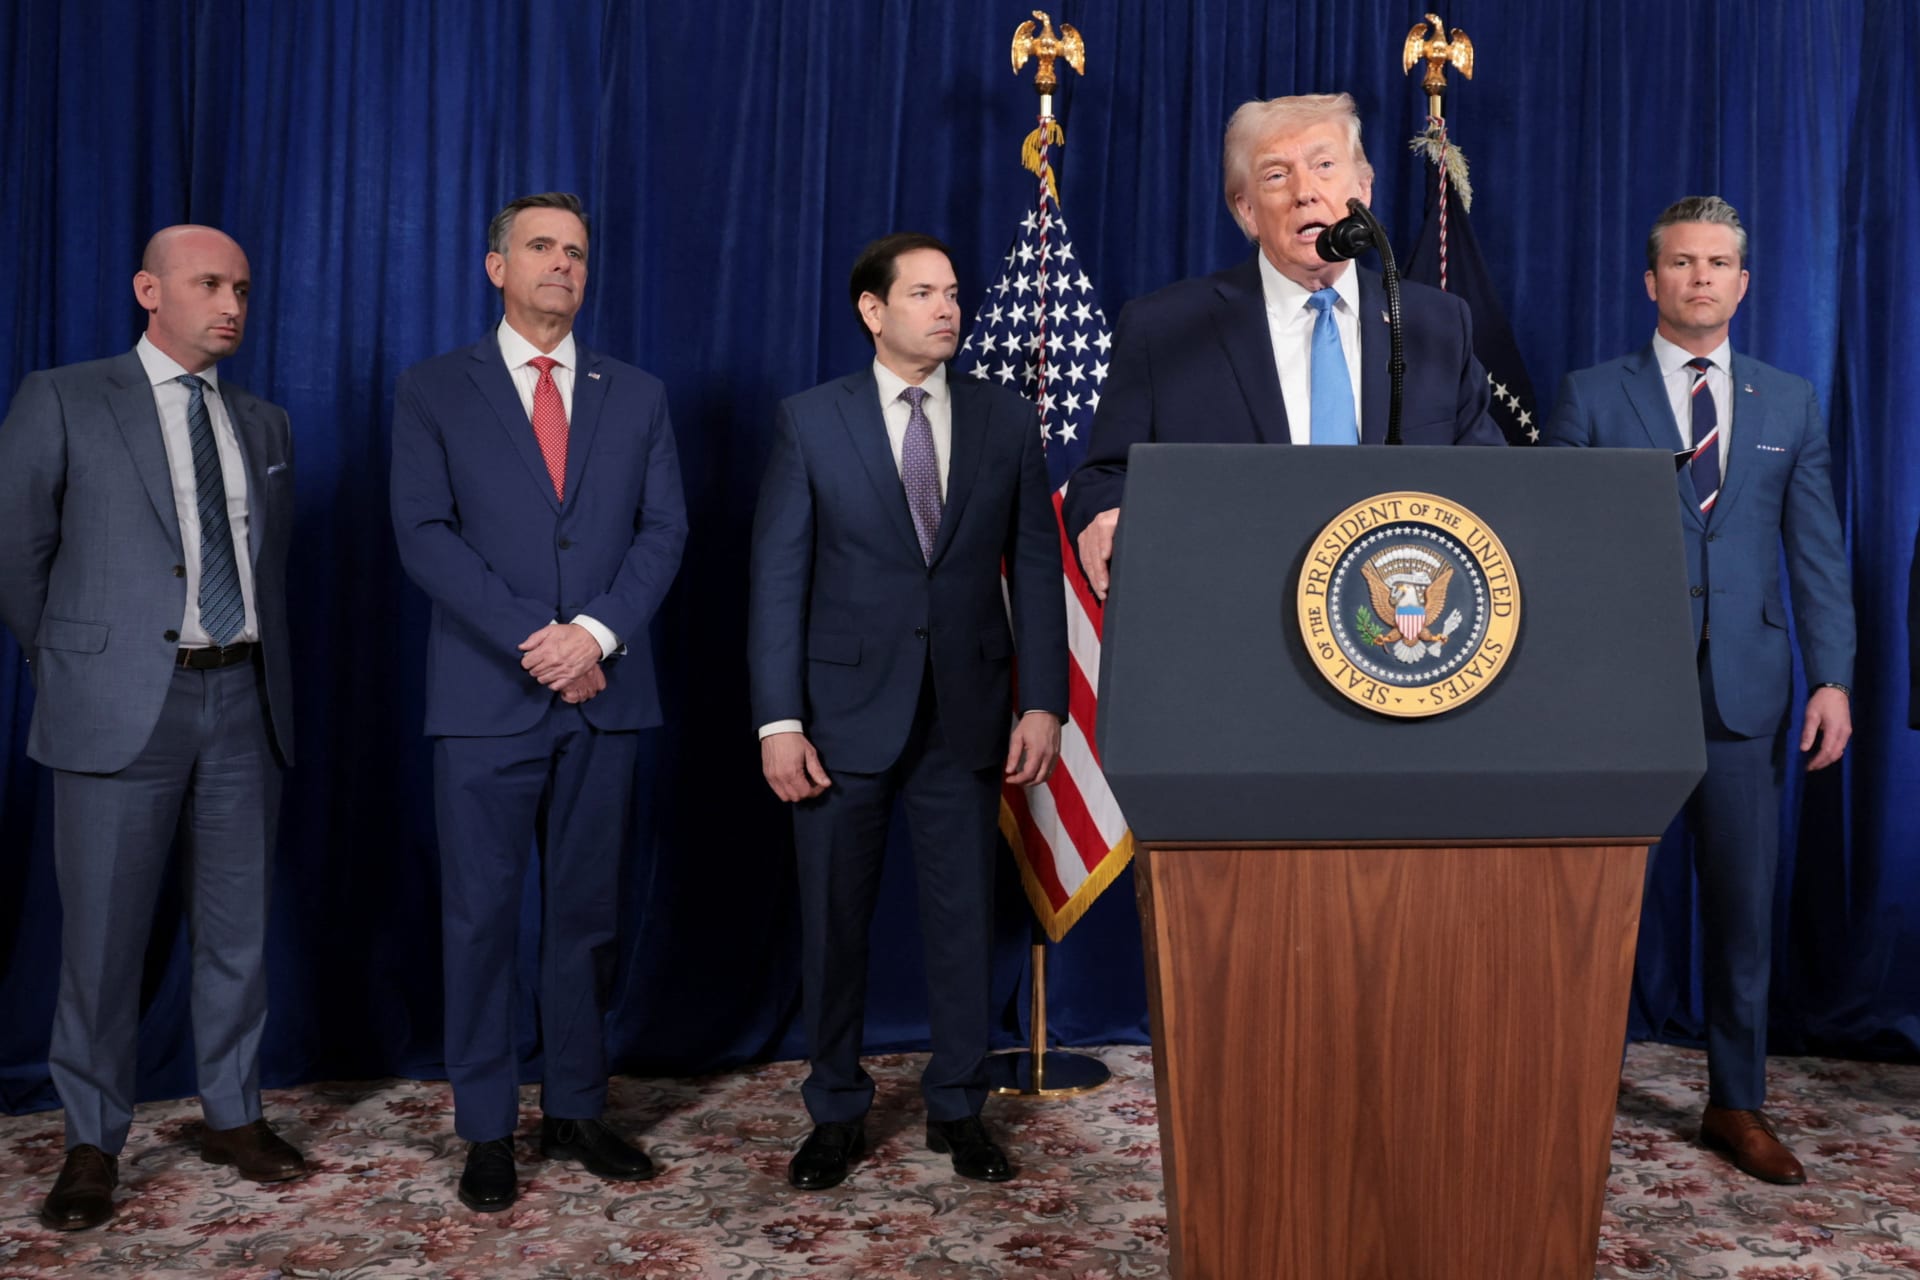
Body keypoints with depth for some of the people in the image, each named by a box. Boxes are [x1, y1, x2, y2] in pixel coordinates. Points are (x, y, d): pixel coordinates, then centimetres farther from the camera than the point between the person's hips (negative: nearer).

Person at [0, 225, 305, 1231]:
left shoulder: (264, 425, 14)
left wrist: (264, 665, 13)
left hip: (244, 698, 4)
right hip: (125, 704, -4)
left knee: (237, 925, 10)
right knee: (102, 934, 3)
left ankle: (233, 1115, 24)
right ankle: (93, 1145, 17)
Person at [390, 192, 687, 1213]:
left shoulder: (636, 395, 13)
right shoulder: (433, 391, 6)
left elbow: (664, 529, 4)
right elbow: (423, 534, -4)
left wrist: (595, 632, -12)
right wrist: (533, 642, -14)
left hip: (605, 694, 3)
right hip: (485, 696, -2)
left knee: (587, 912, 9)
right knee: (481, 916, 2)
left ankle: (574, 1111, 21)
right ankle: (487, 1132, 13)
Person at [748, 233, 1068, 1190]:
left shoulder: (1007, 421, 6)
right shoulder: (810, 421, 1)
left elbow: (1036, 571, 5)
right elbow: (778, 579, -3)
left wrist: (1042, 702, -3)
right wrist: (778, 721, -9)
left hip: (967, 714, 2)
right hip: (847, 711, -1)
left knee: (965, 916, 8)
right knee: (832, 921, 7)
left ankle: (958, 1110, 24)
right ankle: (837, 1114, 24)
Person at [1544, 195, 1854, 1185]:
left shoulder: (1790, 404, 12)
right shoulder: (1591, 397, 4)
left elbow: (1817, 552, 9)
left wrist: (1832, 677, 0)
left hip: (1744, 685, 3)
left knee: (1743, 902, 8)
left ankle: (1736, 1105, 22)